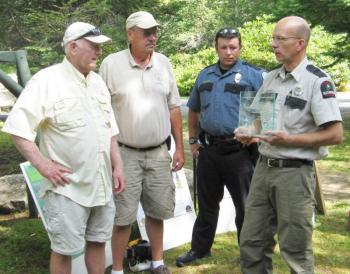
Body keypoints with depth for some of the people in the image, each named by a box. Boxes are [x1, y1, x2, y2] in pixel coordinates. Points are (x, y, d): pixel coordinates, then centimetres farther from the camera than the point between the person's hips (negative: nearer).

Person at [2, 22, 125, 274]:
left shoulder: (98, 81, 11)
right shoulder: (47, 80, -12)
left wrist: (117, 166, 10)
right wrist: (43, 165, -19)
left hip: (102, 184, 6)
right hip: (67, 187, -6)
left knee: (98, 242, 17)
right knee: (64, 249, 5)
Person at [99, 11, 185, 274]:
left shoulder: (163, 62, 5)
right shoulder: (111, 64, -7)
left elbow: (174, 108, 10)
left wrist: (179, 148, 8)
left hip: (159, 153, 4)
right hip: (125, 153, -3)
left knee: (157, 210, 14)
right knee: (123, 215, 2)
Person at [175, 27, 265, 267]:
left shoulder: (253, 75, -5)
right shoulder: (205, 75, 11)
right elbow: (193, 110, 20)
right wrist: (193, 140, 14)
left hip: (239, 151, -5)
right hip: (208, 150, 5)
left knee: (245, 206, 6)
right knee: (207, 203, 16)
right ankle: (200, 248, 31)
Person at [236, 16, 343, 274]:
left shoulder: (317, 81, -11)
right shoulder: (270, 78, 11)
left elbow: (335, 135, -15)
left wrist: (289, 139, -20)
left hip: (295, 172, -7)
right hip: (263, 167, 7)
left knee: (295, 249, 4)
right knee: (252, 242, 12)